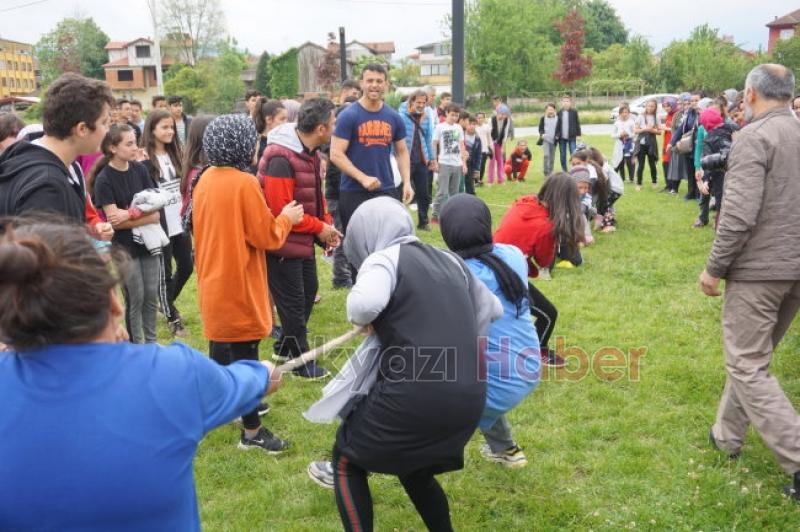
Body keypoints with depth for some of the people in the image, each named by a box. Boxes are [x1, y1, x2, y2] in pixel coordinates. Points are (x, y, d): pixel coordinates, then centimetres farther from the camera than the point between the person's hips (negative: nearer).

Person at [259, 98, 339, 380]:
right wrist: (319, 227, -18)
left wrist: (327, 224, -1)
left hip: (303, 240, 10)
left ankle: (286, 346, 38)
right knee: (293, 302, 3)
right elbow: (281, 209, -27)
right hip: (282, 243, -10)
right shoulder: (281, 158, -25)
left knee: (308, 290, 20)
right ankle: (301, 361, 20)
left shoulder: (309, 152, 6)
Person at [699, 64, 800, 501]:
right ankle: (727, 435, 31)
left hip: (760, 268, -8)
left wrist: (714, 267, -12)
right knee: (751, 355, 20)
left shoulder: (754, 137, -14)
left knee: (748, 366, 0)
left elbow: (739, 214, -22)